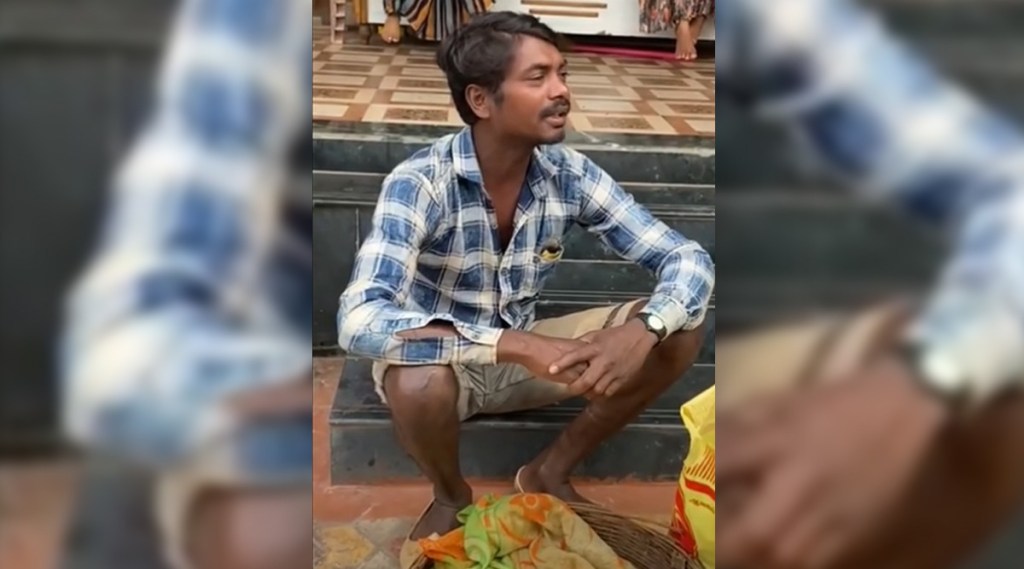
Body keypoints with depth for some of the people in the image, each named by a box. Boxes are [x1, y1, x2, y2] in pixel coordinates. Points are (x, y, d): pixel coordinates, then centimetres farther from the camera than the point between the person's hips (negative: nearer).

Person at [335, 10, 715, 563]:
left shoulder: (572, 175, -12)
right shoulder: (419, 183, -26)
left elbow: (688, 259, -11)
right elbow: (359, 322, -39)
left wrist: (642, 329, -34)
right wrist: (517, 345, -47)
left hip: (524, 355, 4)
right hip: (442, 362, -4)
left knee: (680, 330, -13)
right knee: (416, 382, -40)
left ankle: (551, 471, 5)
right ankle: (451, 495, -3)